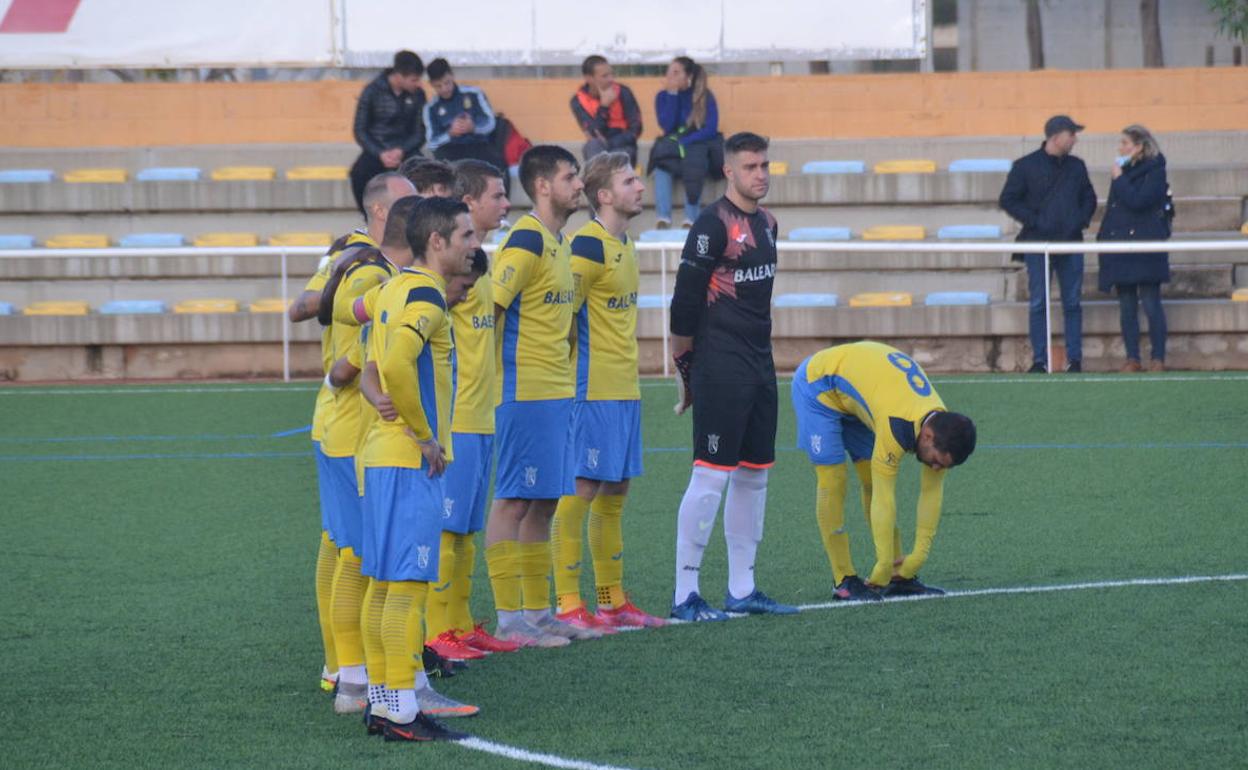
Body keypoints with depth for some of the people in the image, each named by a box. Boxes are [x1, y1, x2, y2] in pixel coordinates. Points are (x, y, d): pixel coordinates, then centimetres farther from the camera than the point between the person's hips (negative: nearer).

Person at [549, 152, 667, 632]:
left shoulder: (624, 245, 15)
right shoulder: (589, 245, -14)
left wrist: (625, 372, 18)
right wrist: (579, 371, -13)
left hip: (624, 390, 9)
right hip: (593, 391, -9)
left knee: (614, 493, 13)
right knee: (580, 491, -6)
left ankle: (613, 601, 19)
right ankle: (568, 605, -4)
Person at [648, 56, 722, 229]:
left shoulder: (705, 97, -2)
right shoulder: (663, 96, 4)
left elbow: (711, 129, -10)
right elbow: (667, 126, -9)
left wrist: (684, 142, -19)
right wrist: (672, 95, -12)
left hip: (699, 145, -2)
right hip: (673, 146, 2)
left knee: (693, 160, -37)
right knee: (662, 163, -33)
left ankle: (690, 219, -38)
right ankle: (663, 218, -41)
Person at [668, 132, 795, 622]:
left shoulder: (766, 223, 14)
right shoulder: (715, 224, -13)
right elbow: (685, 300, -12)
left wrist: (758, 352, 20)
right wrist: (684, 367, -9)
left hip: (760, 364, 9)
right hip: (719, 369, -9)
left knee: (754, 475, 12)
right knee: (711, 476, -9)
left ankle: (742, 589, 19)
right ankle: (685, 594, -7)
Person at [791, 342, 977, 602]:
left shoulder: (942, 426, -17)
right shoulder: (897, 426, -40)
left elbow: (931, 494, -10)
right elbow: (884, 501, -36)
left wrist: (917, 559, -11)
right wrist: (883, 569, -32)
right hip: (818, 386, -7)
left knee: (874, 481, 3)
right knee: (834, 480, -14)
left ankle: (900, 578, 4)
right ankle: (844, 581, -9)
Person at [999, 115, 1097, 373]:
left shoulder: (1076, 166, 11)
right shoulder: (1026, 166, -2)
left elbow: (1089, 197, 20)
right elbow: (1008, 200, -2)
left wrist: (1082, 220, 1)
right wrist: (1033, 221, -11)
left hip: (1071, 243, 4)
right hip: (1038, 243, -4)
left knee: (1072, 303, 4)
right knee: (1038, 304, -3)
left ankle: (1075, 359, 8)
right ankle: (1039, 361, 0)